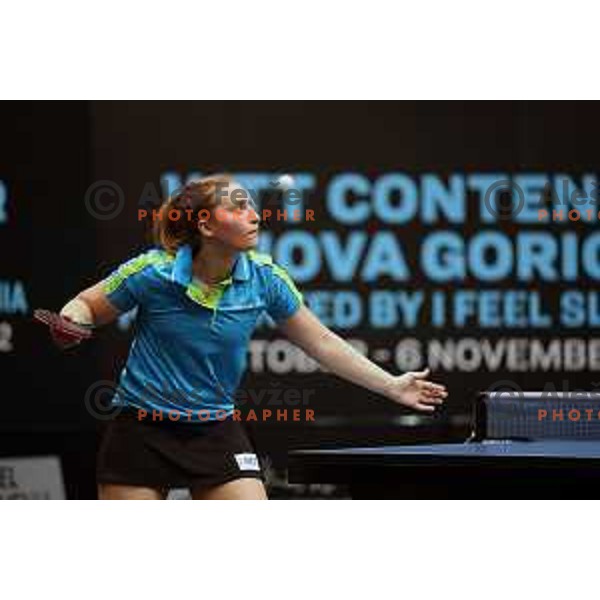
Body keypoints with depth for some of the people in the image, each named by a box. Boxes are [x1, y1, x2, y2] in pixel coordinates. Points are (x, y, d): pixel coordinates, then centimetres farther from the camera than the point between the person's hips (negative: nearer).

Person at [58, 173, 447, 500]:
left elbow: (321, 342, 2)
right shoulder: (153, 272, -16)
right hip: (142, 433, -2)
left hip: (217, 433, 2)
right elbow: (87, 306, -1)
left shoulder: (265, 278, -8)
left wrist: (391, 385, 3)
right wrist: (72, 322, -25)